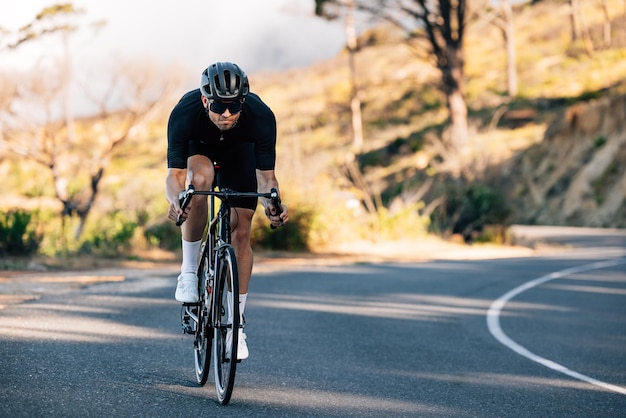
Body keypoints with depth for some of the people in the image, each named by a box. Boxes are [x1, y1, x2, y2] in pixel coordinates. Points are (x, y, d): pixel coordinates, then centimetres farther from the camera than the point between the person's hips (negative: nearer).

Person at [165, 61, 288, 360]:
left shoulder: (261, 116, -37)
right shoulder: (185, 113, -39)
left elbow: (266, 175, -30)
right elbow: (175, 173, -37)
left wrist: (272, 203, -50)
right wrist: (175, 200, -58)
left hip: (239, 151, 1)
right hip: (198, 145, -1)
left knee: (241, 232, -9)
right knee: (201, 179, -36)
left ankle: (237, 324, 3)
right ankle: (189, 270, -20)